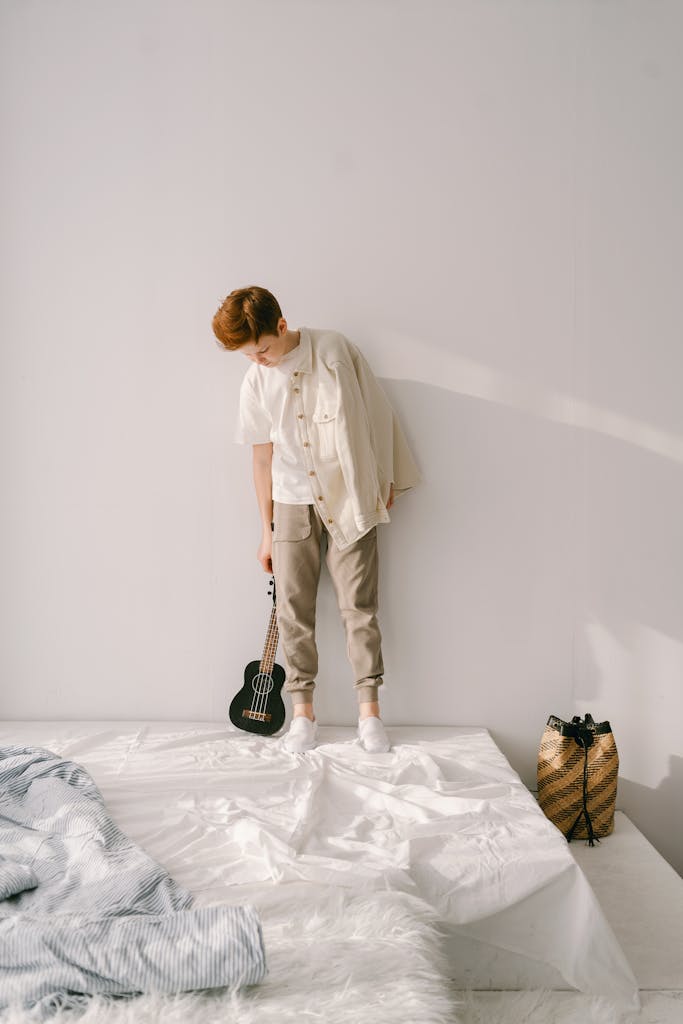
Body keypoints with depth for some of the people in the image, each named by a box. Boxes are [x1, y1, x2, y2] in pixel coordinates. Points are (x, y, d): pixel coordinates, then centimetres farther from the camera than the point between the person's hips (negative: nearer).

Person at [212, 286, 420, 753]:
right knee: (294, 609, 2)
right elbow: (263, 456, 7)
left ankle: (370, 712, 7)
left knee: (359, 606, -2)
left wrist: (386, 478, 0)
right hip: (293, 503, 3)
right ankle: (303, 712, 14)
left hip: (350, 499, -2)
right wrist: (267, 530, 9)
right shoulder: (255, 384, 2)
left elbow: (374, 411, 0)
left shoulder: (334, 350, -7)